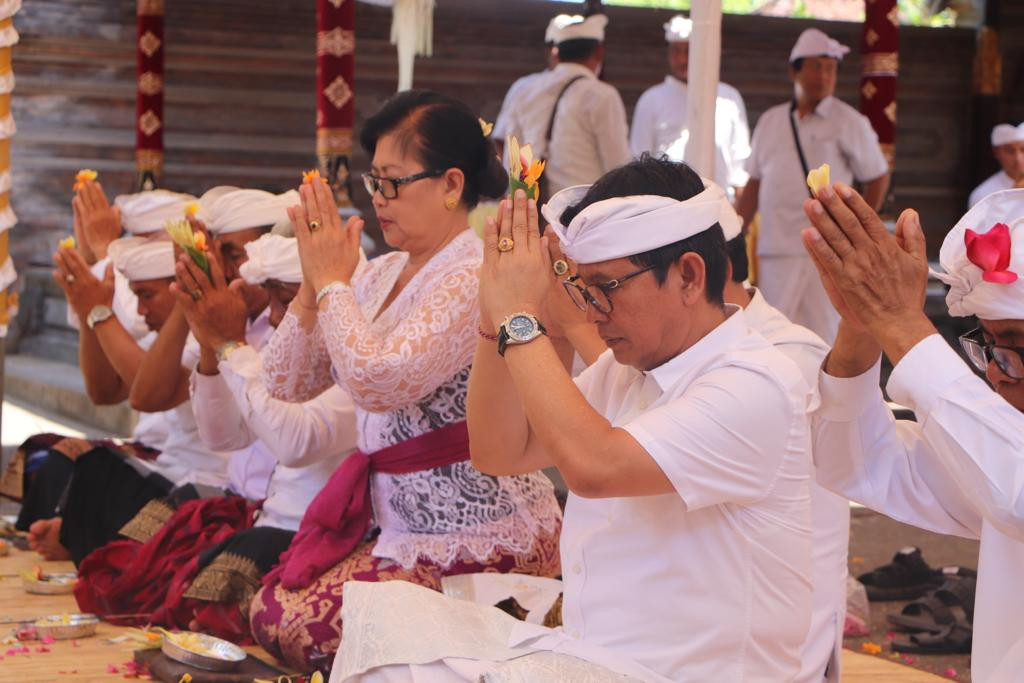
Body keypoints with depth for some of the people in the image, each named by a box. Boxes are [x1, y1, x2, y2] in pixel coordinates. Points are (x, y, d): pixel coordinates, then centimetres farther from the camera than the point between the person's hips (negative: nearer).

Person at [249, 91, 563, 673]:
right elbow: (289, 383, 9)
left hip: (480, 542, -9)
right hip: (397, 527, 9)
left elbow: (377, 381, -28)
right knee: (270, 611, -3)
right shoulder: (382, 275, 10)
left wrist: (332, 281, -15)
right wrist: (314, 281, -4)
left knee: (305, 627, -16)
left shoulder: (475, 279, -17)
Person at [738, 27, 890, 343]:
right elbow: (754, 185, 17)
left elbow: (878, 177, 7)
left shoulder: (848, 122, 2)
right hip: (774, 251, 4)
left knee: (821, 341, -7)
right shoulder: (770, 121, 13)